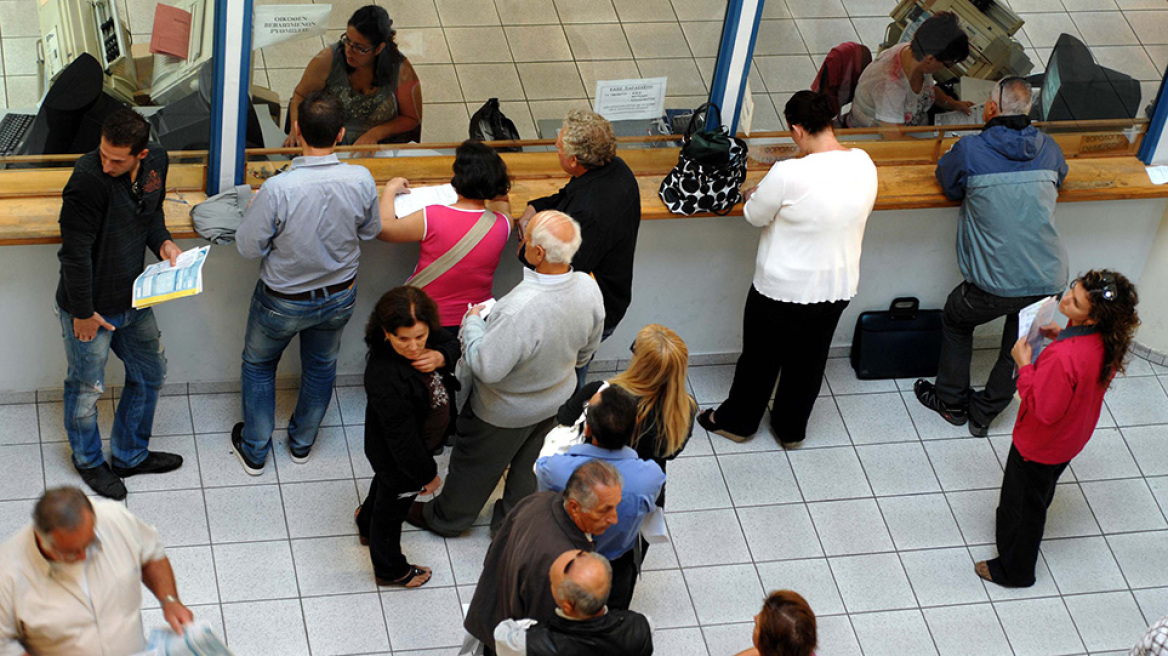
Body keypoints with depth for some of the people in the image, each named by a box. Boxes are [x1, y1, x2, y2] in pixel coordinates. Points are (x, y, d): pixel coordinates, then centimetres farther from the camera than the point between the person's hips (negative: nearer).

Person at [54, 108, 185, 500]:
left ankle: (131, 455, 42)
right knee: (86, 389, 12)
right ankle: (88, 460, 40)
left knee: (150, 373, 21)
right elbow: (74, 252, -24)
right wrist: (82, 312, -17)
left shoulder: (156, 162, -8)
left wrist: (163, 242, -7)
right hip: (89, 306, -7)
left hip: (132, 299, 7)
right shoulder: (88, 179, -30)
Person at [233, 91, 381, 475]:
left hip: (283, 302, -3)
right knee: (321, 366, 28)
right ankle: (303, 442, 49)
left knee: (258, 365, 24)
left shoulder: (278, 189, -34)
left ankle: (254, 450, 38)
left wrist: (256, 209, -3)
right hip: (340, 297, 3)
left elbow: (248, 248, -21)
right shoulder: (361, 180, -24)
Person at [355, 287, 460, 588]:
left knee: (385, 484, 38)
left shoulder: (425, 335, -24)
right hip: (397, 460, -7)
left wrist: (440, 357, -27)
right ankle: (390, 569, 54)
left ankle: (366, 523, 71)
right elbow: (403, 441, -33)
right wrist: (428, 475, -18)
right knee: (393, 507, 23)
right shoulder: (388, 381, -45)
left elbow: (452, 344, -2)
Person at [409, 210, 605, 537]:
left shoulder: (520, 310, -45)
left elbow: (486, 367, -34)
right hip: (556, 401, 6)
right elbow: (588, 348, -3)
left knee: (475, 466, 22)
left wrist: (472, 321, -18)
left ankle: (446, 518, 48)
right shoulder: (589, 289, -23)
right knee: (528, 464, 30)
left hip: (506, 411, -6)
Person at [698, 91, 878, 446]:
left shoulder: (789, 174, -29)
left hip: (784, 290, -5)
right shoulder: (863, 164, -11)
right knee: (809, 360, 25)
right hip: (838, 288, 5)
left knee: (760, 357, 20)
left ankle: (736, 421, 42)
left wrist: (752, 195, 10)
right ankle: (791, 429, 44)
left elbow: (756, 216, -13)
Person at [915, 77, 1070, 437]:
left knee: (956, 320, 26)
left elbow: (947, 180, 11)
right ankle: (984, 413, 37)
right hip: (1049, 281, 3)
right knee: (1020, 346, 25)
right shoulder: (1048, 149, 5)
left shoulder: (970, 151, -9)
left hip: (997, 284, -3)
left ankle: (952, 403, 38)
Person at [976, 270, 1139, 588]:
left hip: (1039, 444, -8)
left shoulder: (1062, 358, -43)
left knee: (1023, 505, 18)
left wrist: (1024, 366, -26)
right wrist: (1062, 337, -6)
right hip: (1073, 438, 8)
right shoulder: (1108, 341, -18)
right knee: (1039, 495, 34)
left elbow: (1044, 410, -32)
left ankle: (1014, 571, 38)